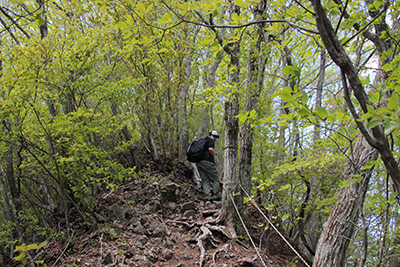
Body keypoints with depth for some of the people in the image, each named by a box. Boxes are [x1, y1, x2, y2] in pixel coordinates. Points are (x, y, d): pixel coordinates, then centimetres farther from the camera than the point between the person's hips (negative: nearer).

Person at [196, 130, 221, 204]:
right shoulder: (210, 140, 4)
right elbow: (211, 149, -15)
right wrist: (214, 158, -3)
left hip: (198, 162, 8)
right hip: (207, 161, -8)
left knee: (205, 180, 5)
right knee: (215, 178, 0)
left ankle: (208, 198, -4)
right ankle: (216, 197, -1)